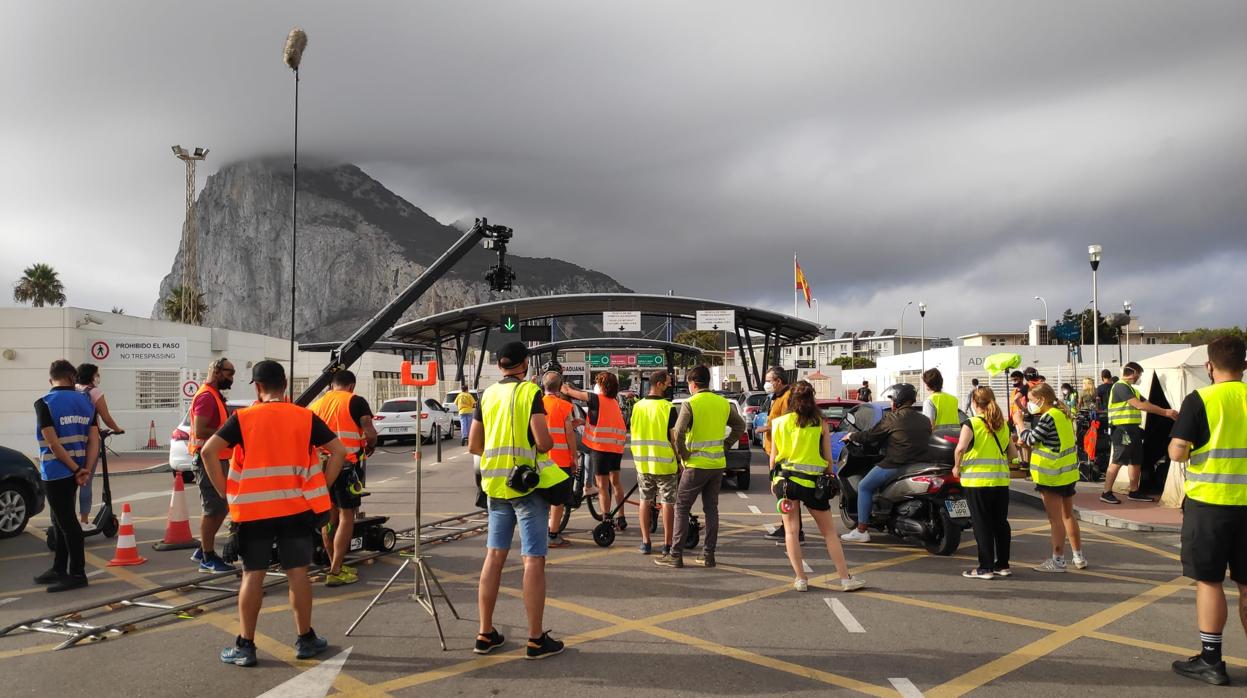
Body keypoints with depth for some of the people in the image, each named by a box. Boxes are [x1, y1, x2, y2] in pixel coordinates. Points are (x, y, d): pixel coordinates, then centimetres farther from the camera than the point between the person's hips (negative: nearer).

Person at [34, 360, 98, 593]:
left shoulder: (44, 403, -11)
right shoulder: (85, 402, 6)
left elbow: (53, 444, -17)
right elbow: (94, 440, 0)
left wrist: (76, 469, -12)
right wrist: (86, 470, -5)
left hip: (56, 471, -7)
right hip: (74, 471, 7)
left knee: (67, 521, -3)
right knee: (62, 519, 17)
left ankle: (78, 574, 1)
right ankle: (59, 569, 26)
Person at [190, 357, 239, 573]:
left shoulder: (215, 395, 17)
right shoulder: (206, 396, -16)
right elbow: (199, 431, -25)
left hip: (219, 459, 10)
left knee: (222, 507, 16)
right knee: (212, 509, -3)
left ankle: (203, 550, 25)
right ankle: (208, 559, 6)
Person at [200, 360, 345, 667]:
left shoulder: (242, 418, -4)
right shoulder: (305, 418, 0)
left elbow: (208, 451, -11)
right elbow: (339, 451, -4)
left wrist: (224, 491, -4)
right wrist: (322, 488, 2)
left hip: (253, 509, -1)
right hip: (297, 507, 1)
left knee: (253, 575, 6)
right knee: (298, 572, 7)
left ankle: (245, 645, 11)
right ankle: (305, 639, 16)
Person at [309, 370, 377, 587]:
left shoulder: (317, 403, 13)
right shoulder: (356, 401, -2)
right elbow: (370, 433, -13)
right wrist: (369, 447, 8)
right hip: (346, 464, -6)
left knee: (329, 514, 16)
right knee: (346, 516, 0)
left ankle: (334, 564, 24)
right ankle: (336, 571, -3)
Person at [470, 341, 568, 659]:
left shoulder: (487, 395, 7)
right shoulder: (530, 392, -9)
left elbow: (474, 445, 9)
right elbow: (543, 442, -18)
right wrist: (550, 443, 4)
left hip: (495, 484, 6)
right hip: (529, 483, -5)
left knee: (494, 556, 12)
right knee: (533, 560, 0)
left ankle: (486, 635, 18)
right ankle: (536, 639, 5)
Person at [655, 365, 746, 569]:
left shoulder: (690, 404, -12)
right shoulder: (723, 403, 6)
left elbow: (678, 433, -21)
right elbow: (740, 425, 15)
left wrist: (683, 455, -7)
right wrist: (724, 446, 14)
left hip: (696, 465, -6)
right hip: (718, 464, 6)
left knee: (682, 508, 3)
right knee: (711, 508, 12)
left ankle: (676, 555, 3)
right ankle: (708, 555, 14)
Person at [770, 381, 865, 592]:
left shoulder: (780, 422, 0)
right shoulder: (820, 423, -3)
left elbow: (773, 457, 4)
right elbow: (828, 457, 1)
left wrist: (773, 480, 15)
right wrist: (830, 479, 14)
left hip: (786, 479, 1)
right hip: (813, 482, -1)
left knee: (791, 531, 9)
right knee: (829, 533, 9)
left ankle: (800, 579, 6)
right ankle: (846, 578, 9)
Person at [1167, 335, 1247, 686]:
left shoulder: (1199, 400, -10)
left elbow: (1177, 452, -14)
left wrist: (1180, 441, 7)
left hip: (1208, 501, -4)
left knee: (1209, 580, 5)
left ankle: (1211, 660, 9)